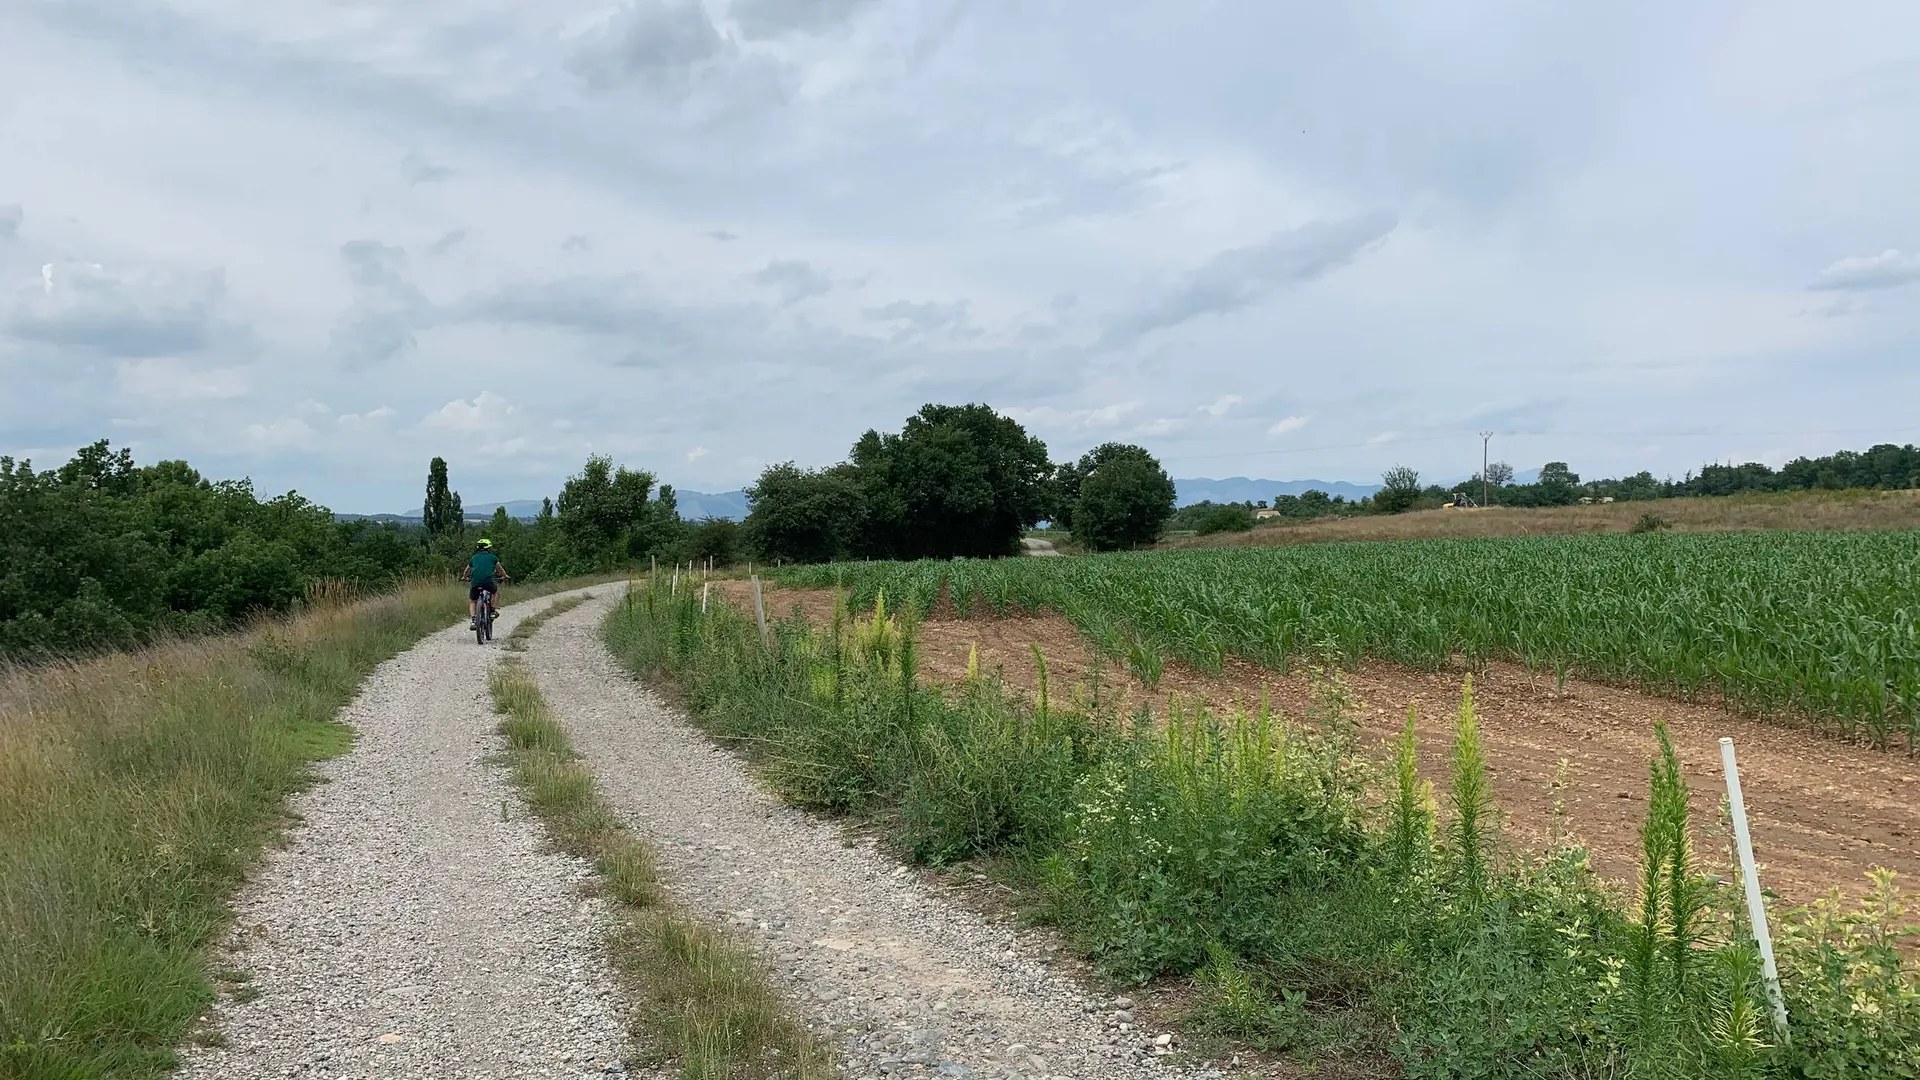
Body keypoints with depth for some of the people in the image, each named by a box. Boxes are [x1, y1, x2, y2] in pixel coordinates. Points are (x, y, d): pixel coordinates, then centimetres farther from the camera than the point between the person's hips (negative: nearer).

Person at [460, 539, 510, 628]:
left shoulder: (474, 558, 21)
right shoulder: (492, 557, 16)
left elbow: (466, 571, 34)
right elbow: (500, 568, 30)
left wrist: (464, 577, 54)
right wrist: (505, 576, 48)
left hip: (474, 582, 2)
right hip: (488, 582, -2)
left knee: (472, 602, 17)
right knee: (496, 591, 30)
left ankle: (472, 620, -2)